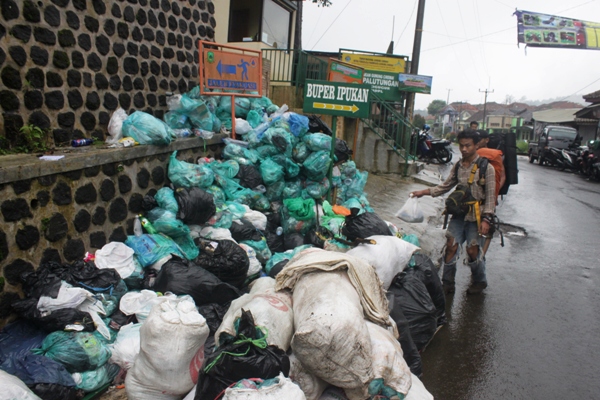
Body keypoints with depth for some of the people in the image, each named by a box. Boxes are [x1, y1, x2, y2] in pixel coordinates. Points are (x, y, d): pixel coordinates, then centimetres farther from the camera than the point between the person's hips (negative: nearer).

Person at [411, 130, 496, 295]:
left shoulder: (486, 168, -7)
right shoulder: (458, 166, 7)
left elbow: (490, 196, -8)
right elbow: (446, 186, 15)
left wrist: (486, 219, -15)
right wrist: (424, 192, 6)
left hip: (476, 216, -4)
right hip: (459, 214, 4)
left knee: (473, 250, -2)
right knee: (451, 245, -2)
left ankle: (479, 281, 24)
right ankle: (448, 282, 11)